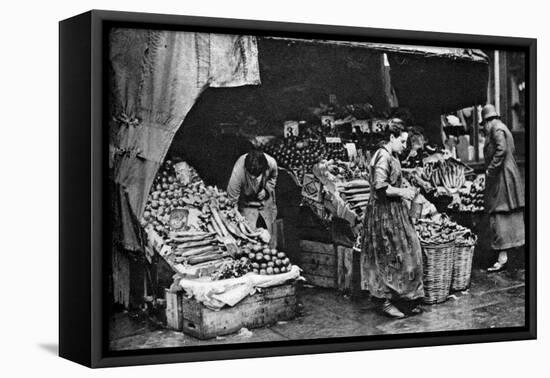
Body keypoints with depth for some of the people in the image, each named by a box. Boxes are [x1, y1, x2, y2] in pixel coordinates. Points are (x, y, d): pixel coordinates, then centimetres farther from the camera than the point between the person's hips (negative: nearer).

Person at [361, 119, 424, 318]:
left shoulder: (392, 156, 14)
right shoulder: (383, 156, -17)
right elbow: (380, 187, -25)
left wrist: (405, 191, 11)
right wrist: (402, 192, -16)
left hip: (394, 211, 10)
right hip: (384, 212, -10)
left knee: (406, 252, 11)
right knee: (389, 257, -5)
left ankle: (404, 298, 18)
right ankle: (386, 301, 3)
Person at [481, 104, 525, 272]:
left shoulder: (496, 129, -12)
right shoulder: (503, 128, 18)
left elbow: (502, 149, -24)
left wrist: (490, 169, -21)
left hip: (500, 177, -10)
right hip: (510, 174, 10)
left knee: (499, 215, -10)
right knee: (512, 214, 13)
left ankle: (502, 257, -13)